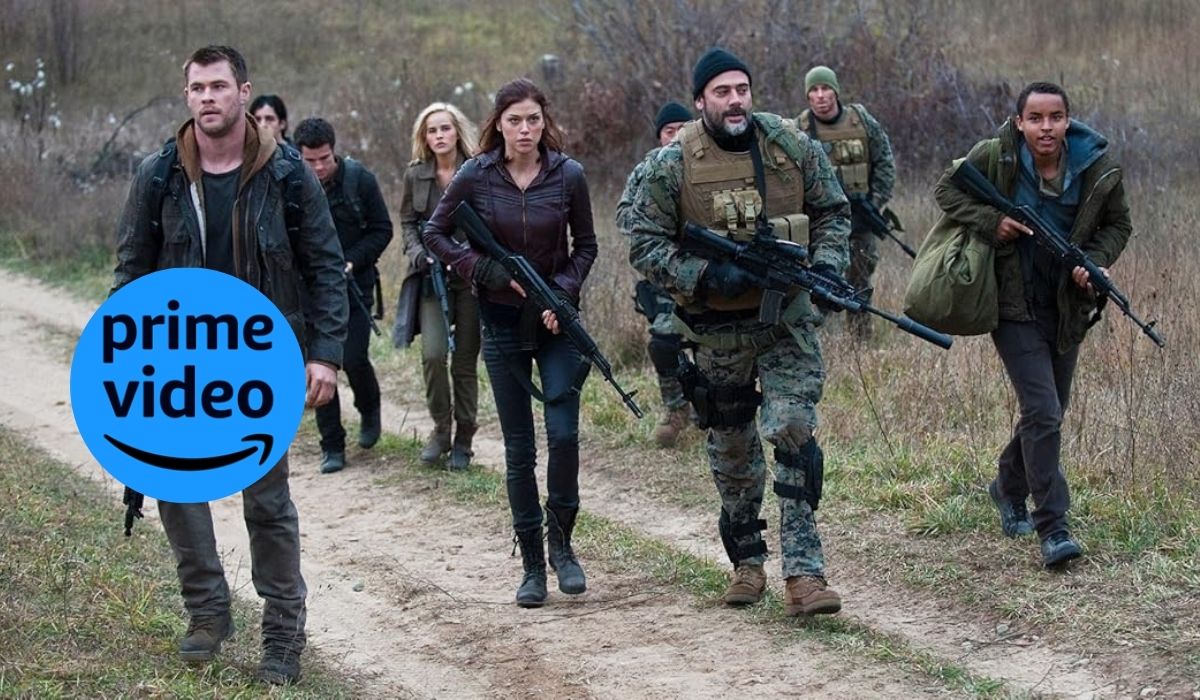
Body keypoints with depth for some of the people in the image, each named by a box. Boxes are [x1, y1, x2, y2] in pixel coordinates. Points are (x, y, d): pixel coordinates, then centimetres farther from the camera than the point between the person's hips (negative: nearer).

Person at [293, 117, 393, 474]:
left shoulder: (360, 179, -7)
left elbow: (382, 230, -1)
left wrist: (349, 262, -14)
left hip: (354, 284, -1)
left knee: (354, 358, -10)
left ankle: (369, 410, 23)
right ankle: (332, 446, 10)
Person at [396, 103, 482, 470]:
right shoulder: (415, 175, 6)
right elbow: (407, 222, 14)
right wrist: (418, 253, -4)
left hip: (471, 276, -1)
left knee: (465, 360, 3)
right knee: (433, 354, -13)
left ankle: (463, 440, 15)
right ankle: (440, 429, 5)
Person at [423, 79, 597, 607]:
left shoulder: (567, 175, -6)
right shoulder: (476, 177, -7)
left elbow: (585, 244, 5)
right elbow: (434, 235, 2)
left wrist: (563, 290, -12)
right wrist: (488, 272, -10)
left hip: (556, 321, 0)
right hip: (502, 322, 0)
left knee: (564, 433, -13)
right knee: (519, 449, 3)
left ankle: (561, 543, 8)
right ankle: (532, 564, 11)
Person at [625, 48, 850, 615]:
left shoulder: (792, 146, -4)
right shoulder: (673, 164, -10)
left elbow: (832, 211, 8)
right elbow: (644, 244, -8)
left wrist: (826, 266, -10)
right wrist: (704, 275, -21)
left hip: (787, 318, 0)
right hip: (718, 328, 0)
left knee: (794, 434, -12)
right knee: (731, 446, 12)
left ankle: (803, 573, -13)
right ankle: (746, 562, 30)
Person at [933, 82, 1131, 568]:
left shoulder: (1098, 169, -5)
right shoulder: (995, 157, -13)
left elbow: (1117, 224, 8)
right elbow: (946, 190, 0)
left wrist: (1096, 263, -11)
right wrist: (991, 222, -17)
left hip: (1068, 308, 4)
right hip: (1014, 307, -4)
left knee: (1049, 411, 18)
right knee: (1043, 412, -15)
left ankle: (1009, 487, 44)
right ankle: (1053, 528, -12)